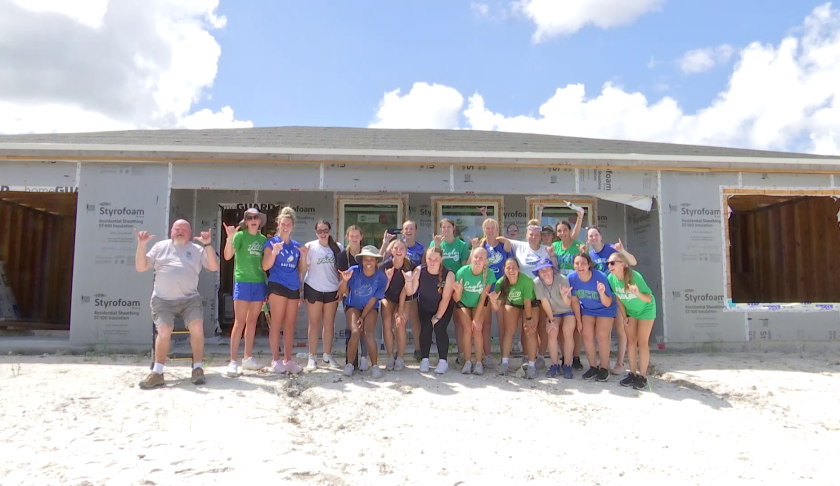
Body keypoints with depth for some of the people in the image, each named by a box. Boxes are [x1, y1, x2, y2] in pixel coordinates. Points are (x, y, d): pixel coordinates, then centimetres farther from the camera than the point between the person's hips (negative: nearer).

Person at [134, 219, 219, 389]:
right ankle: (157, 373, -11)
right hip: (163, 299, 0)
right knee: (164, 330, -22)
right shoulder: (160, 246, 14)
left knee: (197, 327, -21)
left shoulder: (197, 249, 13)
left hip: (190, 298, 1)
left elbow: (214, 267, 2)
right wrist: (141, 245, -5)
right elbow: (140, 267, 9)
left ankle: (197, 368, -8)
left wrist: (207, 244, -8)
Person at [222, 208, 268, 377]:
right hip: (243, 282, -5)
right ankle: (233, 361, -3)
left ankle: (248, 358, 20)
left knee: (252, 321, 11)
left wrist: (266, 283, 8)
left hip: (259, 283, 5)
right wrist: (230, 238, -30)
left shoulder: (263, 239, 10)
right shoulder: (240, 235, -4)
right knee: (239, 322, -7)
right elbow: (227, 256, -15)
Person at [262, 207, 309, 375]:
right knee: (276, 323, -4)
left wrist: (304, 256, -3)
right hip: (277, 286, -5)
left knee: (290, 325, 7)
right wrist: (274, 252, -25)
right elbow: (265, 266, -8)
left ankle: (288, 360, 13)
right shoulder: (271, 242, 1)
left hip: (294, 288, 5)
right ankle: (276, 360, 4)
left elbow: (302, 270, 15)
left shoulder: (296, 245, 15)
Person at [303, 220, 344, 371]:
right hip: (313, 289, -2)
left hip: (332, 290, 2)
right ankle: (312, 357, 9)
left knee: (329, 323, 9)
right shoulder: (310, 246, -4)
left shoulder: (337, 247, 2)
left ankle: (327, 354, 20)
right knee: (314, 323, 4)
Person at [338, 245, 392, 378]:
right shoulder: (354, 271, -21)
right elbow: (341, 292, -21)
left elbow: (373, 300, -12)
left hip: (370, 308, 0)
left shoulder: (381, 277, -19)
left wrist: (363, 317, -12)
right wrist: (345, 281, -41)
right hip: (353, 306, 0)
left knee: (368, 333, -20)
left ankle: (375, 366, -11)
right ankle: (349, 365, -6)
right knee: (356, 332, -20)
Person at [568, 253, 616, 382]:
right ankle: (593, 367, 11)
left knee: (602, 335, -12)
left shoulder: (600, 277, -33)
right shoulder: (571, 278, -23)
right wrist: (579, 321, -3)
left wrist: (602, 293, -47)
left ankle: (604, 368, 3)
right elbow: (575, 301, -9)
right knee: (587, 335, -5)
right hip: (587, 310, 3)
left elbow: (607, 304, -27)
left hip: (605, 309, -3)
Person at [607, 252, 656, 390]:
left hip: (645, 309, -4)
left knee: (642, 342, -4)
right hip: (630, 310, 4)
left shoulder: (635, 276, -33)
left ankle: (642, 376, 2)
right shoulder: (611, 278, -20)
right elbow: (618, 298, -4)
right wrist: (624, 316, 0)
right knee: (631, 341, 5)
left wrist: (638, 294, -52)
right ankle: (633, 373, 13)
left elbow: (649, 299, -32)